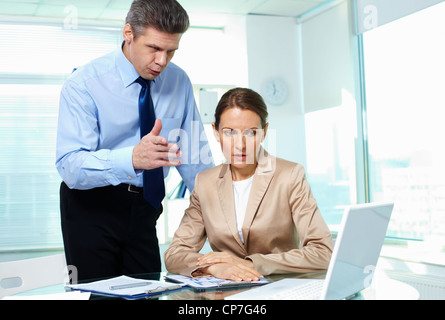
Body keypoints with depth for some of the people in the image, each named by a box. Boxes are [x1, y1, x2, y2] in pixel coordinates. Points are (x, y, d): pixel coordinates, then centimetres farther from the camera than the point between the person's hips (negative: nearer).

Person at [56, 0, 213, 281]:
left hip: (144, 207, 4)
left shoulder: (179, 81, -2)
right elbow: (69, 165, -27)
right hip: (91, 207, -4)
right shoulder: (84, 83, -16)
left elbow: (193, 155, 5)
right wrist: (132, 158, -43)